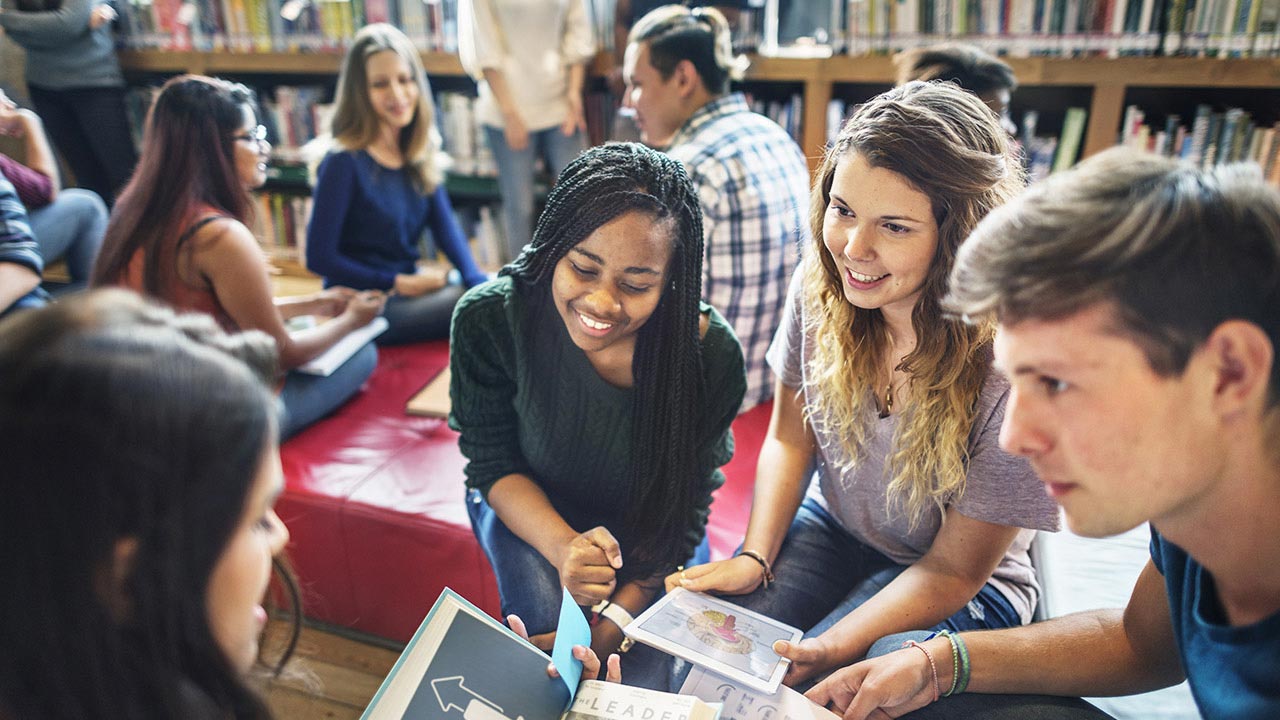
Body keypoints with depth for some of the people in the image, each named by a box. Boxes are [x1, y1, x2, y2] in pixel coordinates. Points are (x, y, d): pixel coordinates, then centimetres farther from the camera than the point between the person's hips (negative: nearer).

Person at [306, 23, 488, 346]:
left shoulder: (420, 152, 4)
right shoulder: (345, 162, -16)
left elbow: (445, 225, -1)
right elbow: (319, 258, -14)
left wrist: (478, 281, -17)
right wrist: (400, 283, -15)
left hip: (411, 284, 7)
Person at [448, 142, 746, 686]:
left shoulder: (712, 355, -28)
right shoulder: (488, 320, -28)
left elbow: (683, 508, -17)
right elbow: (493, 463, -15)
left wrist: (613, 623, -26)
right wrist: (563, 547, -34)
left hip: (645, 526, 1)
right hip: (529, 508, 0)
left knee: (646, 681, -14)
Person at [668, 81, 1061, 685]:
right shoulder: (820, 282, -16)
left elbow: (953, 569, -18)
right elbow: (790, 438, -1)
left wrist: (833, 649, -29)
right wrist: (754, 558, -14)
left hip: (963, 591, -3)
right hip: (830, 528, 4)